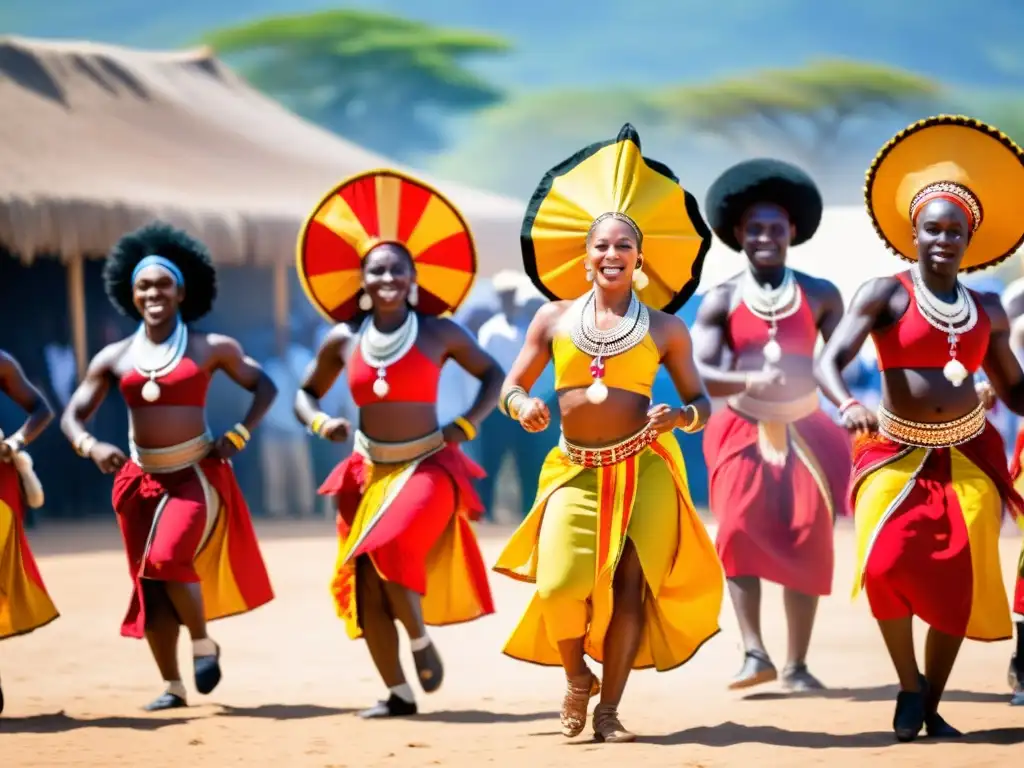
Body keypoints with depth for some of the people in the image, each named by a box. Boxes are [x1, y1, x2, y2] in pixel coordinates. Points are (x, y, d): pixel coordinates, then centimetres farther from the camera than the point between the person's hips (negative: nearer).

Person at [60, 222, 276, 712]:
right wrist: (92, 447, -17)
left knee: (168, 558, -25)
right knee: (148, 585, 4)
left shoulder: (211, 349, -2)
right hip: (141, 480, 4)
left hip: (196, 474, -4)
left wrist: (237, 437, -3)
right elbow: (72, 417, 3)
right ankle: (172, 687, 16)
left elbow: (264, 388, 9)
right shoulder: (114, 358, 3)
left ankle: (203, 642, 0)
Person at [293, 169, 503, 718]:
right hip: (369, 470, 4)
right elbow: (305, 394, 14)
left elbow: (493, 375, 7)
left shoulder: (439, 333, -6)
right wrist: (320, 423, -7)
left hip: (429, 466, -4)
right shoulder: (343, 340, 0)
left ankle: (421, 640, -2)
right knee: (365, 588, 2)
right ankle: (398, 694, 15)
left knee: (390, 550, -28)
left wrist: (466, 425, -6)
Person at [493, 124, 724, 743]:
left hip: (644, 469, 0)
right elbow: (512, 386, 11)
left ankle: (609, 709, 7)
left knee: (631, 585, -5)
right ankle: (576, 674, 15)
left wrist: (682, 416, -15)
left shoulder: (664, 328, 6)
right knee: (560, 584, -15)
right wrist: (523, 407, -12)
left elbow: (701, 402, 8)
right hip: (576, 471, 0)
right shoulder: (554, 318, 8)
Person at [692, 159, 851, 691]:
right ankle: (755, 653, -20)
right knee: (739, 529, -18)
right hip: (743, 431, -1)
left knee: (806, 543, -5)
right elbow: (699, 374, -13)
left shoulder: (820, 297, -1)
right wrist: (751, 379, -32)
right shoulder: (721, 302, -4)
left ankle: (797, 664, 2)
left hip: (804, 431, 1)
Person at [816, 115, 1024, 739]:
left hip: (967, 454, 4)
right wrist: (849, 406, -37)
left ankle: (932, 707, 17)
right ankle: (910, 687, 0)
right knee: (886, 563, -22)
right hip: (898, 453, -4)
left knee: (958, 580, 1)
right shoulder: (885, 295, -6)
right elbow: (829, 362, -17)